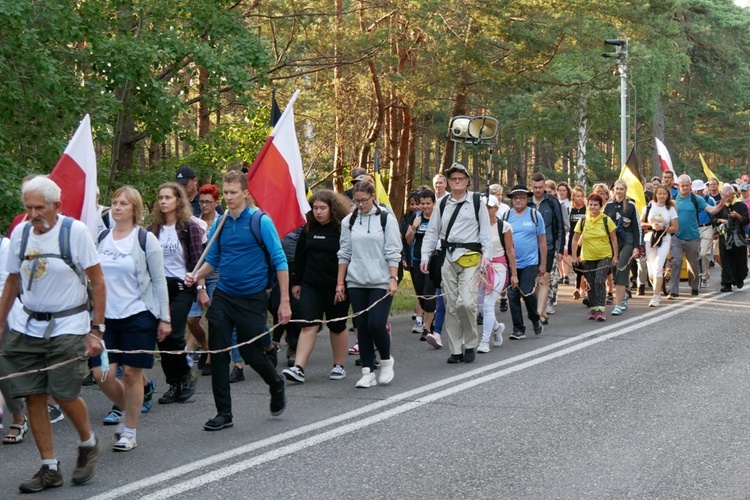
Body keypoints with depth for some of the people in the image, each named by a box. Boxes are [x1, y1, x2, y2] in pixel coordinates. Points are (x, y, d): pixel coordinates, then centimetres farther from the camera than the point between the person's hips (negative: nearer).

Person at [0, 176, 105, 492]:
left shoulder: (75, 231, -9)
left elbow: (98, 283, -6)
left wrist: (96, 329, -9)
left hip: (68, 326, -4)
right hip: (27, 327, 4)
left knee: (64, 395, -9)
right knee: (33, 397, 0)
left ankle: (88, 444, 21)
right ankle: (49, 468, 13)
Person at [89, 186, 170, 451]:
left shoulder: (145, 239, -4)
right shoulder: (102, 238, 8)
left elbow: (159, 281, -2)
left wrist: (164, 318, -5)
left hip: (138, 315, -4)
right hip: (106, 317, 4)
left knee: (131, 374, 0)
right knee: (101, 374, -3)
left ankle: (129, 432, 15)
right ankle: (127, 409, 26)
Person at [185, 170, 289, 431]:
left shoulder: (261, 221, -9)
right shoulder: (219, 225, 5)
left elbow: (279, 261, -9)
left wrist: (284, 301, -12)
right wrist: (196, 276, -7)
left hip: (252, 299, -4)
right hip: (223, 297, 4)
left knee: (252, 353, 3)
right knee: (218, 354, 0)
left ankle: (276, 385, 35)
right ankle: (224, 413, 10)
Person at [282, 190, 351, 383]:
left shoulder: (343, 229, -8)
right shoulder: (308, 229, 6)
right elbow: (300, 256, 13)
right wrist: (296, 282, 12)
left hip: (336, 287, -3)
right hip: (311, 285, 3)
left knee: (337, 326, 10)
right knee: (309, 325, -6)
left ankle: (339, 366, 25)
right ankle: (298, 368, -13)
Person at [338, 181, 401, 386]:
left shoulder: (386, 220, -1)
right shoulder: (348, 221, 8)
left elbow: (393, 253, -2)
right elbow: (344, 254, 11)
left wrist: (393, 279, -11)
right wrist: (340, 282, 7)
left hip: (381, 283, -3)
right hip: (356, 283, 3)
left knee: (376, 323, -12)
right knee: (362, 327, 3)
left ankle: (386, 361, 13)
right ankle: (368, 372, 9)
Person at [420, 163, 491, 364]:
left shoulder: (476, 201, 3)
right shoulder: (442, 204, 12)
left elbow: (485, 230, 2)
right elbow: (432, 232, 14)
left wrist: (486, 255, -8)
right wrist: (425, 257, 6)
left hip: (470, 257, -4)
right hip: (448, 258, 4)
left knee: (466, 302, -16)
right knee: (451, 306, 5)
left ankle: (470, 343, 5)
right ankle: (456, 349, 14)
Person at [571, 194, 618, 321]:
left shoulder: (607, 220, -4)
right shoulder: (582, 221, 0)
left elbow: (613, 239, 1)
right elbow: (575, 239, 8)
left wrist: (615, 256, -1)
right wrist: (575, 256, 2)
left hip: (605, 257, -3)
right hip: (588, 258, 3)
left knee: (599, 281, -16)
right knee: (590, 284, 7)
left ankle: (600, 309, -14)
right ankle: (593, 308, 21)